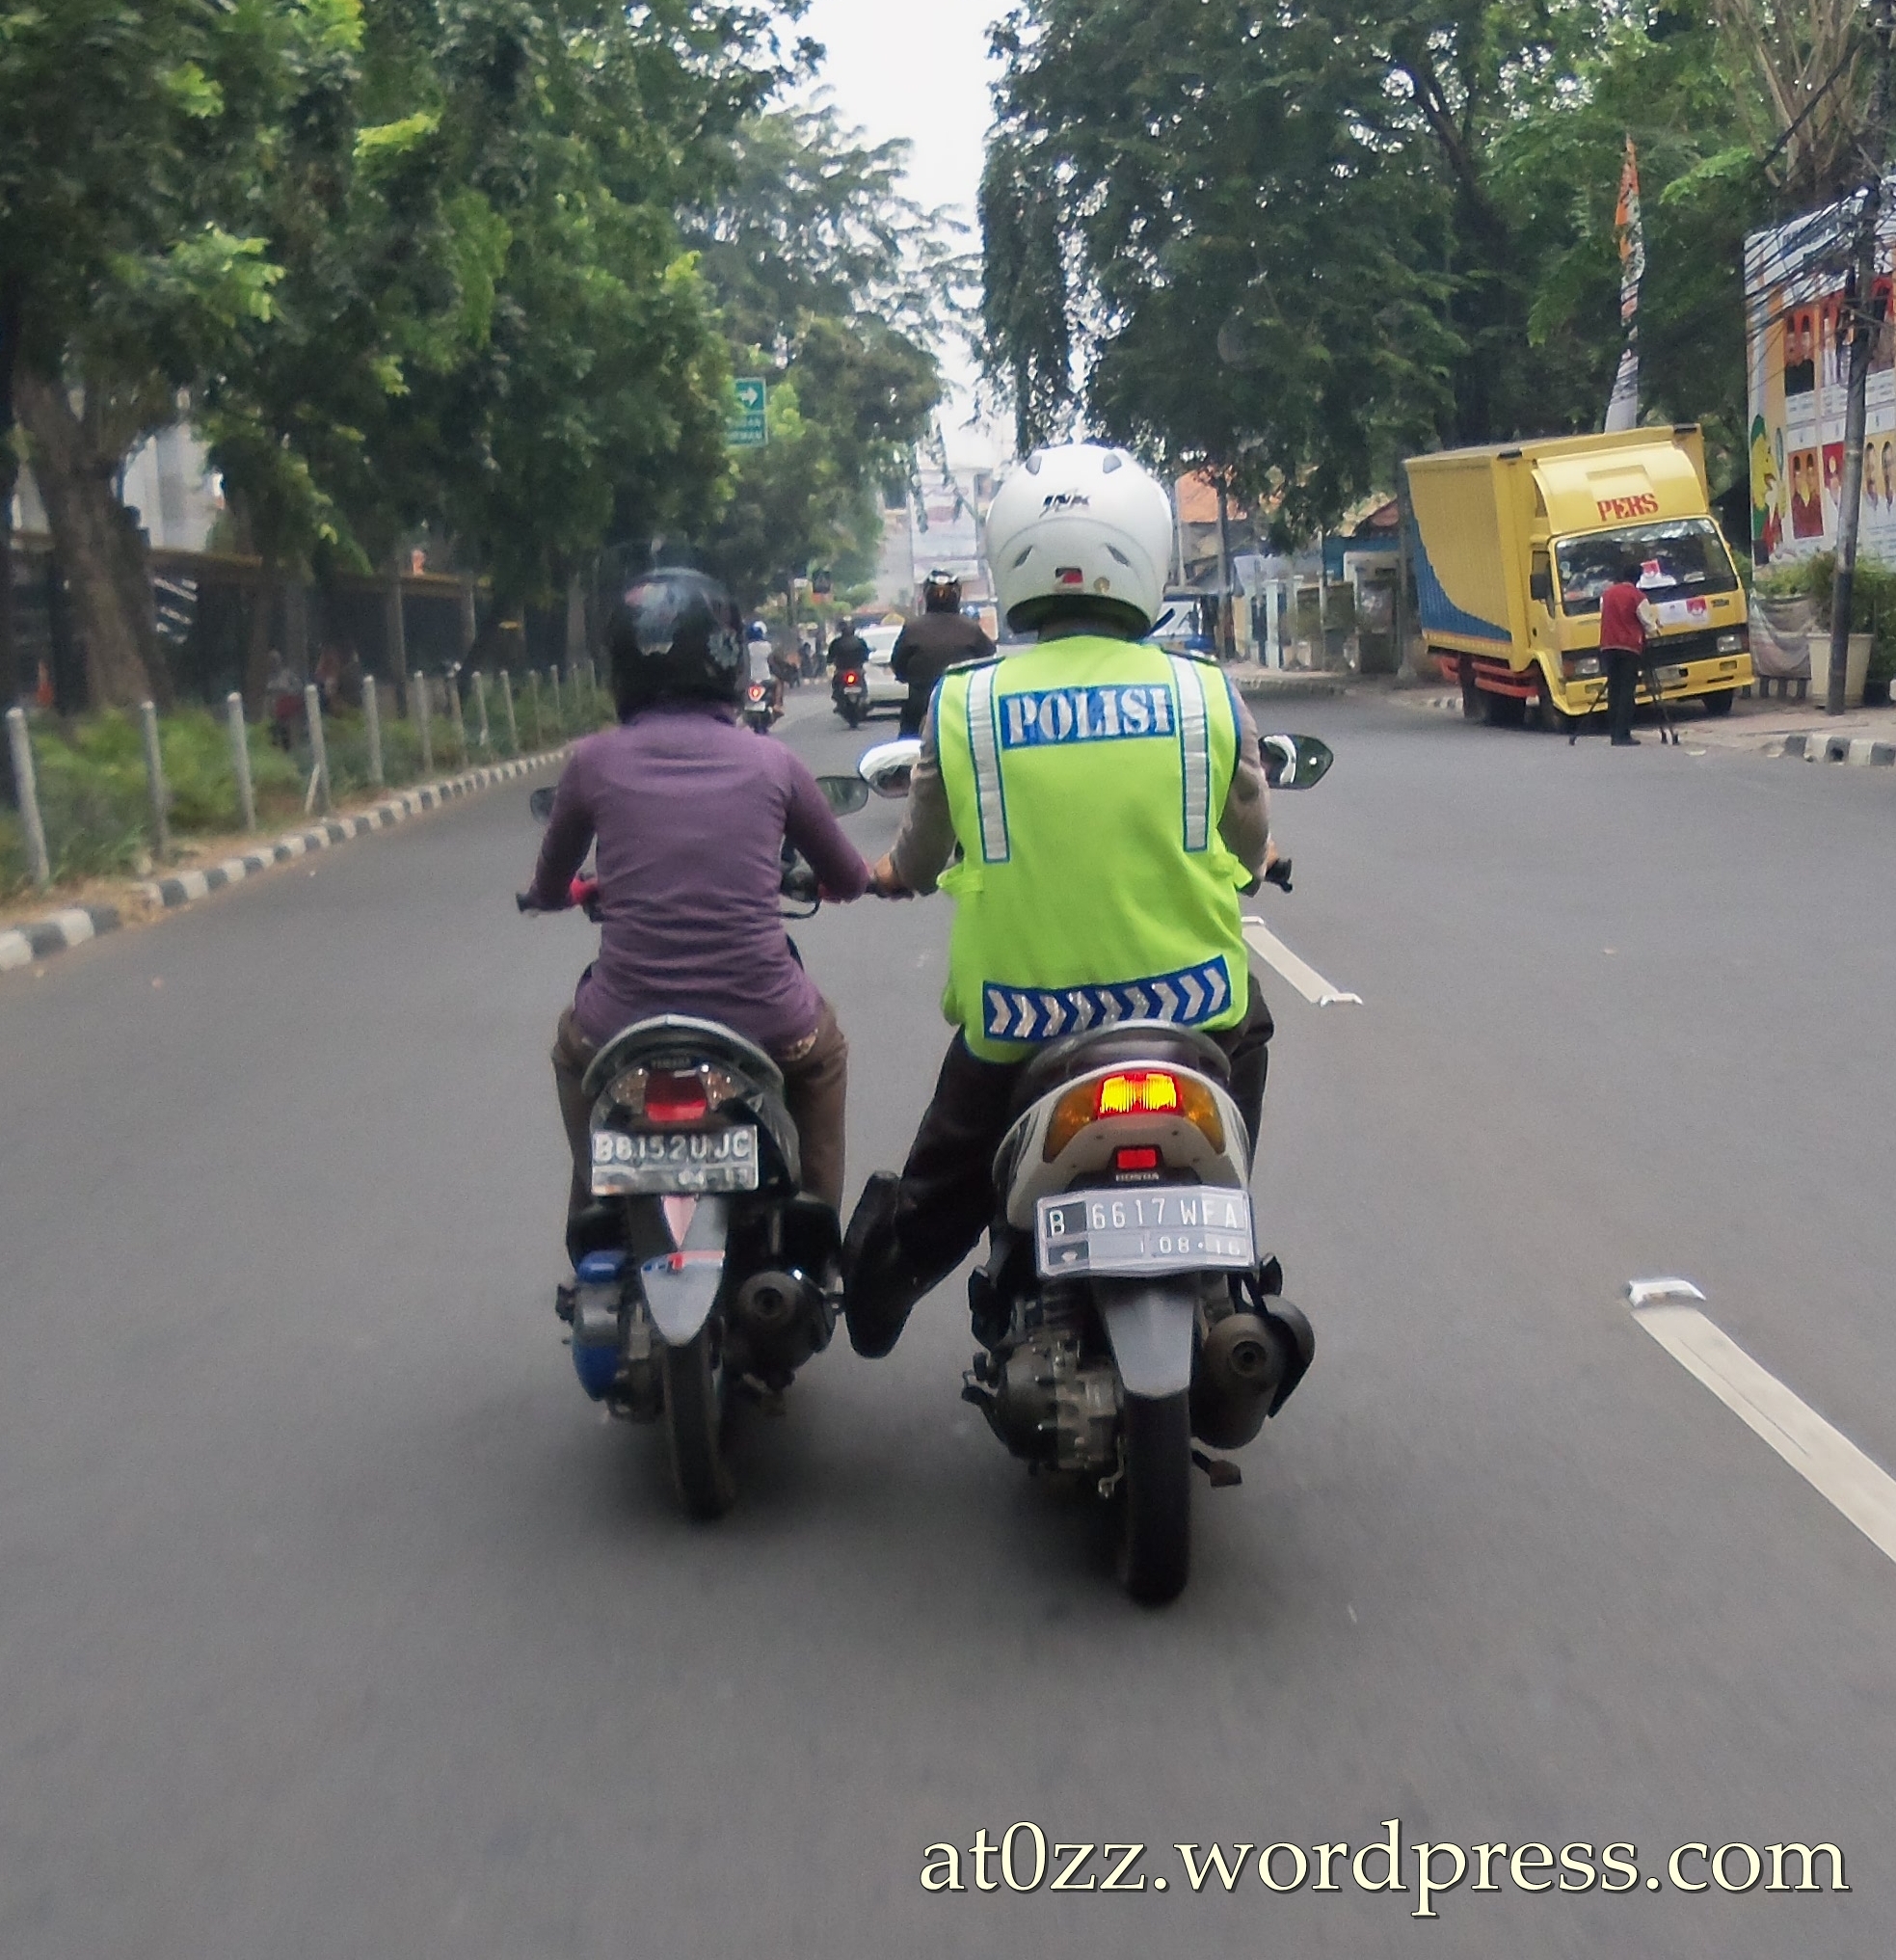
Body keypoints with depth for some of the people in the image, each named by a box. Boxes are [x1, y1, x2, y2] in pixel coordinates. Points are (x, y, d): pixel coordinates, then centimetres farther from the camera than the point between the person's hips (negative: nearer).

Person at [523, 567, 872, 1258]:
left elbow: (547, 889, 17)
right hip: (767, 1030, 0)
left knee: (572, 1043, 36)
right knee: (824, 1046, 35)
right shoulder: (771, 762, 2)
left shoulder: (594, 761, 2)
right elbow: (849, 881, 17)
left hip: (624, 1033, 0)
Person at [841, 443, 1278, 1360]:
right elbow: (1249, 850, 9)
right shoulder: (1207, 695, -6)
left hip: (1015, 1023, 0)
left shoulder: (961, 702, -6)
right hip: (1190, 1010, 1)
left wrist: (890, 872, 33)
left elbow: (920, 856, 9)